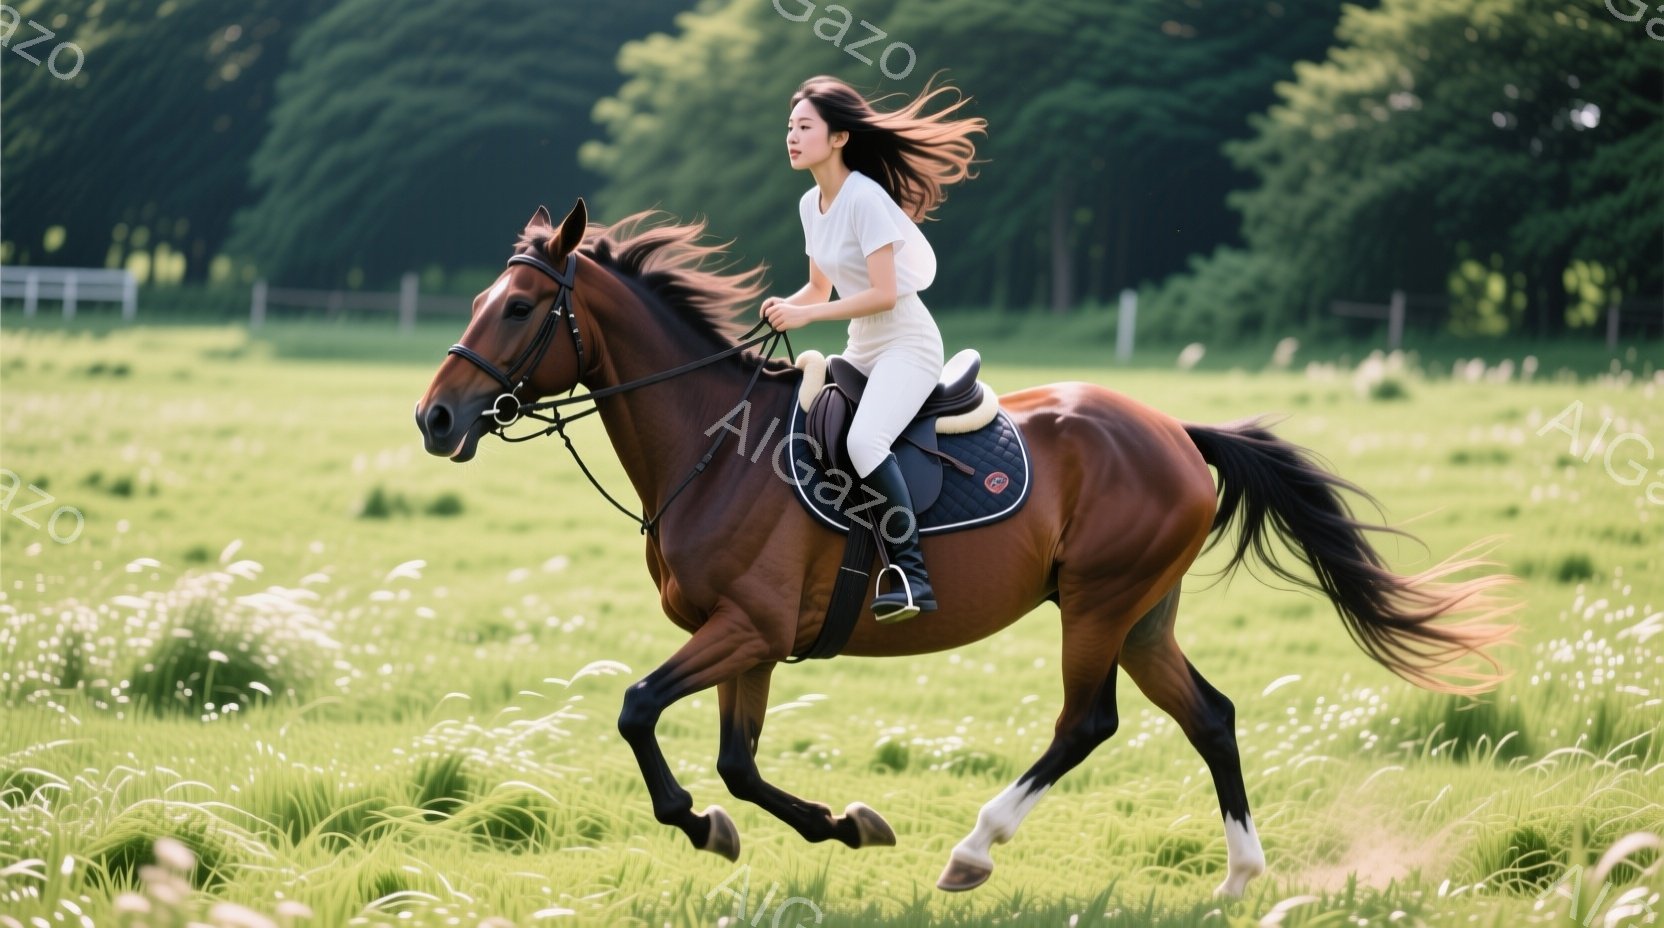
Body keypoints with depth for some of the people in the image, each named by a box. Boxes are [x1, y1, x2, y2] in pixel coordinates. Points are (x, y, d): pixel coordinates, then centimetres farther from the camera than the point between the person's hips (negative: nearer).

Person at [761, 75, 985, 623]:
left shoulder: (865, 198, -17)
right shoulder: (811, 204, 9)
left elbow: (882, 294, -22)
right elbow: (820, 289, 18)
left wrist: (806, 314, -22)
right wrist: (785, 307, -3)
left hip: (907, 345, -10)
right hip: (861, 351, 10)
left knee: (864, 439, -32)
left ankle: (909, 576, -31)